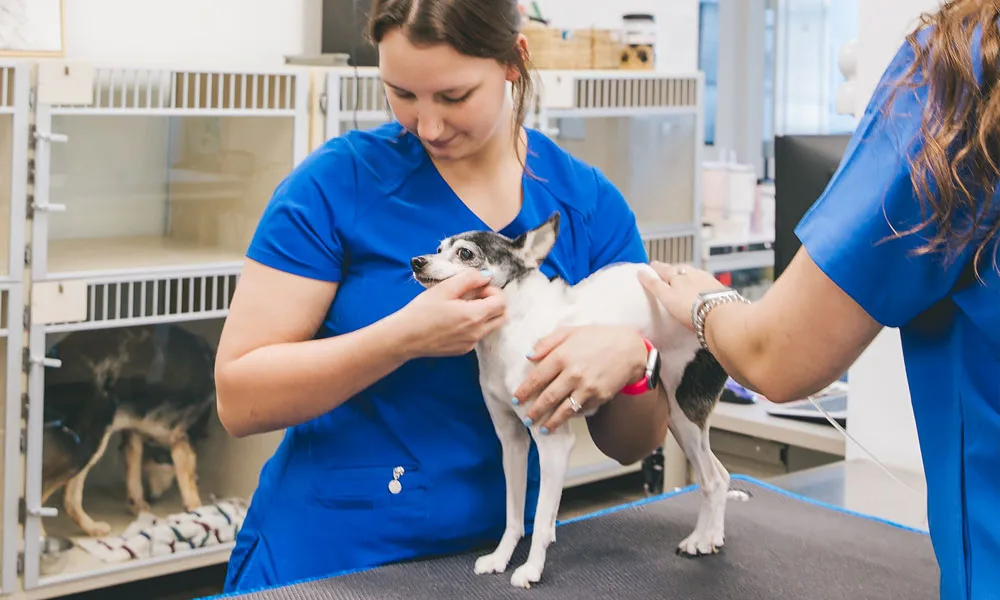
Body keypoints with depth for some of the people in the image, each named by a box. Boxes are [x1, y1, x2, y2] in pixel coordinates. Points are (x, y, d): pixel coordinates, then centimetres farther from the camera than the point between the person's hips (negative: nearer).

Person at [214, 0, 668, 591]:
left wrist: (630, 357, -23)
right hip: (327, 554, -2)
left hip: (497, 555, 3)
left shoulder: (591, 203, -4)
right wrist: (405, 336, -28)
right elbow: (239, 400, -15)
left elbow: (633, 444, -1)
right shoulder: (338, 180, -12)